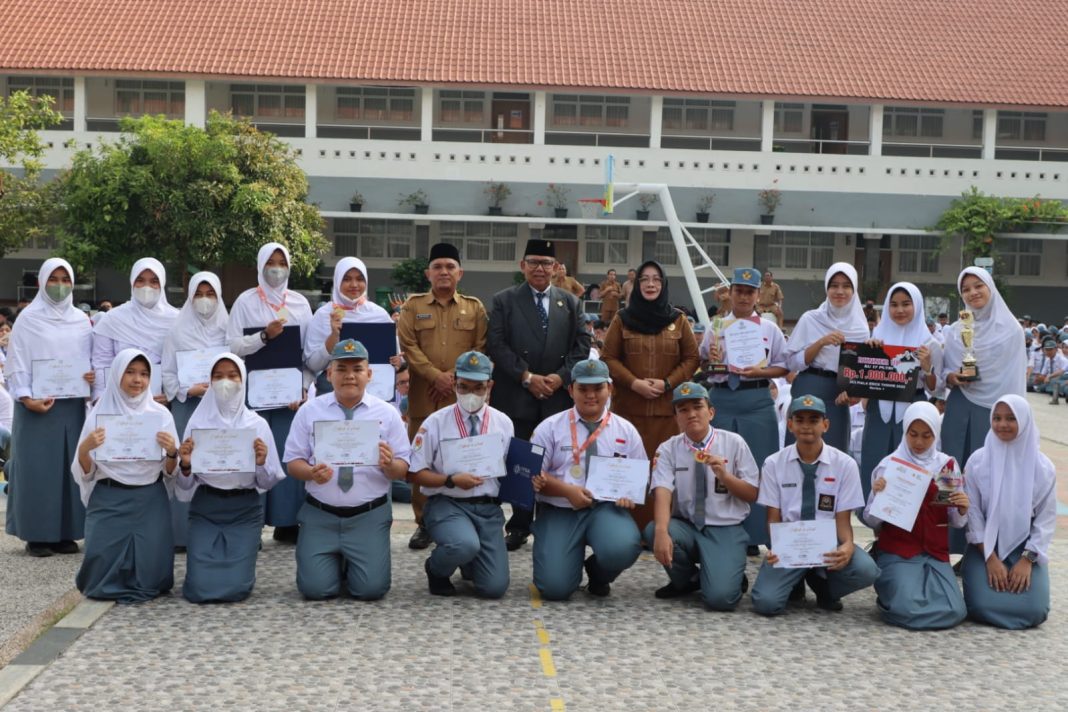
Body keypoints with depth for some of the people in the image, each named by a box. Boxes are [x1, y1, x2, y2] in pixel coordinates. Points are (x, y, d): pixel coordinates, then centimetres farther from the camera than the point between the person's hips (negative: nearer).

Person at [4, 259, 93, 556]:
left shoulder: (81, 320, 11)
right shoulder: (28, 318, -1)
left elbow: (92, 358, 14)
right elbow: (18, 364, -5)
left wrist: (95, 375, -8)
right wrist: (26, 398, -17)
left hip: (73, 405, 4)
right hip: (37, 405, -4)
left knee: (70, 466, 5)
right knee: (37, 467, -2)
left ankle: (65, 532, 12)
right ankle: (36, 535, 3)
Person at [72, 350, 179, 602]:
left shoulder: (161, 414, 3)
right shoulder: (100, 413, 0)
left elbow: (170, 472, 4)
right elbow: (85, 473, -1)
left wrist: (172, 452, -19)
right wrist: (84, 448, -22)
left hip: (150, 500, 0)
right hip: (109, 500, 0)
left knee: (149, 577, -11)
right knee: (103, 575, -10)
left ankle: (142, 586, 25)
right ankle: (111, 584, 25)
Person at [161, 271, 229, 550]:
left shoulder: (228, 329, 8)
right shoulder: (178, 331, 5)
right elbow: (167, 373, 4)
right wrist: (188, 391, -11)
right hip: (187, 407, -1)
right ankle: (184, 533, 1)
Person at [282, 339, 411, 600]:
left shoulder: (387, 413, 1)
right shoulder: (309, 411, 2)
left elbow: (403, 470, 0)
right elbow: (293, 462, 2)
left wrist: (389, 464, -23)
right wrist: (311, 472, -20)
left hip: (370, 515, 0)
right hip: (320, 514, 1)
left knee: (371, 588, -13)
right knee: (315, 588, -11)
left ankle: (350, 564, 24)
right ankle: (336, 562, 25)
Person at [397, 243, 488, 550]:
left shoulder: (474, 307, 10)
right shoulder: (413, 306, 8)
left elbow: (481, 349, 4)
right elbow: (407, 346, -2)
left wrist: (455, 376, -8)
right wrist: (436, 376, -11)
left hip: (463, 396, 0)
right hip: (422, 395, 0)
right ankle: (424, 523, 9)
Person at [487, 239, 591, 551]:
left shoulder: (571, 302, 13)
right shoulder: (504, 300, 5)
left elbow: (582, 345, 8)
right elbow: (496, 345, -4)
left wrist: (561, 376, -7)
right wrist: (526, 377, -11)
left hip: (559, 396, 2)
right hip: (516, 397, -1)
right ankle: (519, 526, 12)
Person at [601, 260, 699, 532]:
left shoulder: (679, 320, 9)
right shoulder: (622, 319, 7)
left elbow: (692, 359, 7)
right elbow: (608, 358, 5)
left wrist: (667, 383, -7)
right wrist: (634, 382, -10)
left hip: (668, 408, 0)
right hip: (628, 407, 0)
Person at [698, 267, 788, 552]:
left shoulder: (770, 329, 8)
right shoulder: (717, 327, 9)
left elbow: (783, 367, 6)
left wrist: (759, 372, -11)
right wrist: (711, 361, -12)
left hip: (757, 402, 0)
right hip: (722, 399, 1)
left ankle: (754, 535, 8)